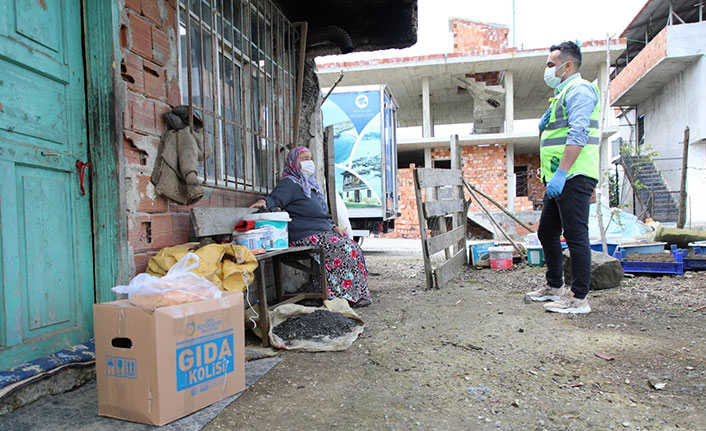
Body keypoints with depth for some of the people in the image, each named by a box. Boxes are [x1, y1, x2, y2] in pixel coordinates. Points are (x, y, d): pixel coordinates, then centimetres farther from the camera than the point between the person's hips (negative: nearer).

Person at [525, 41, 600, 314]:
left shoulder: (579, 89, -7)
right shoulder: (563, 94, 25)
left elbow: (578, 134, -20)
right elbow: (547, 131, 28)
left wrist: (561, 173, -26)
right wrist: (545, 122, 7)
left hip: (573, 178, -11)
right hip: (559, 179, 11)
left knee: (575, 235, -8)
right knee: (547, 232, 15)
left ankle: (579, 298, -2)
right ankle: (555, 286, 27)